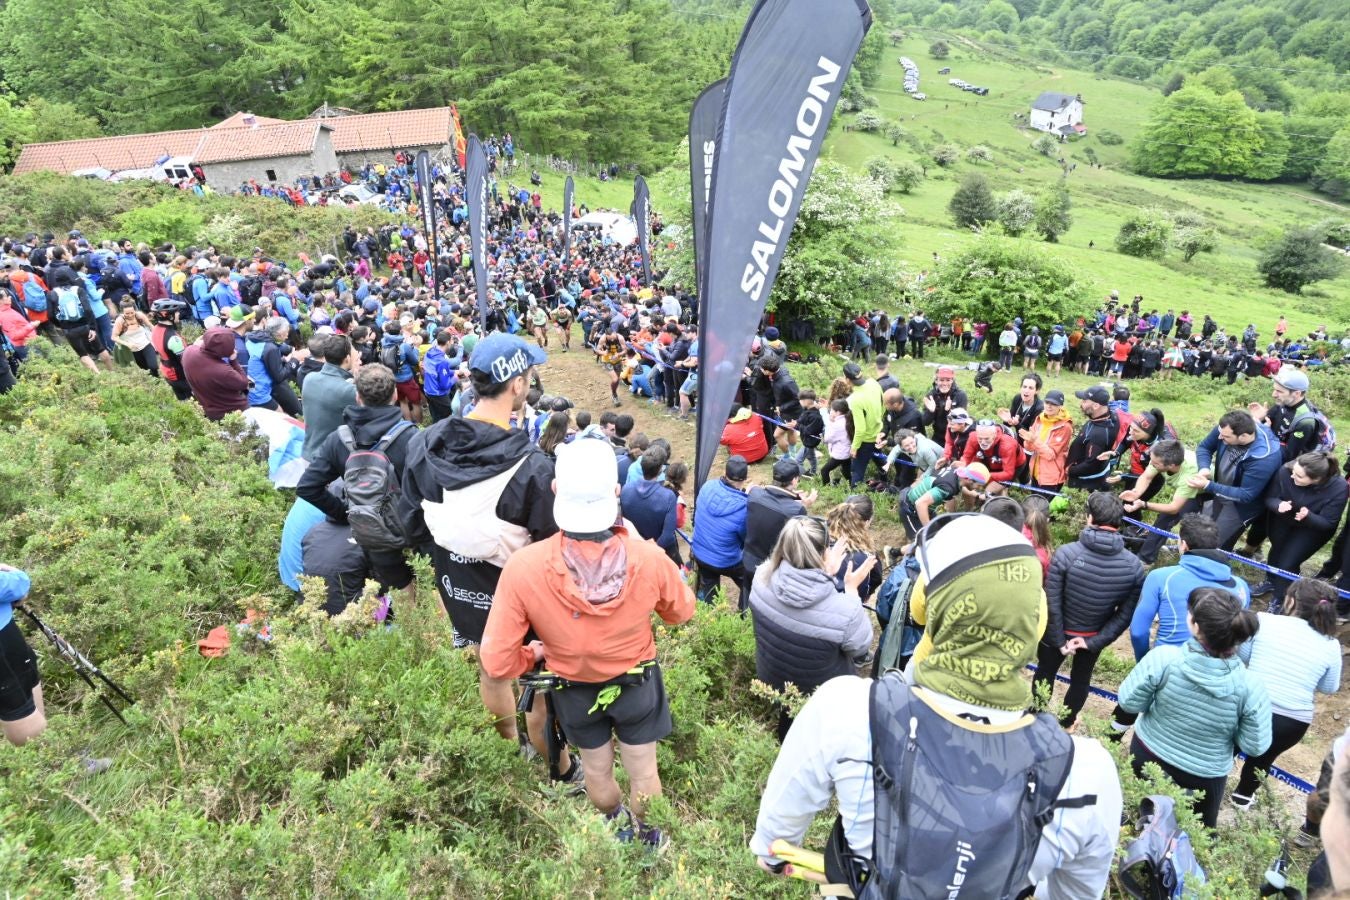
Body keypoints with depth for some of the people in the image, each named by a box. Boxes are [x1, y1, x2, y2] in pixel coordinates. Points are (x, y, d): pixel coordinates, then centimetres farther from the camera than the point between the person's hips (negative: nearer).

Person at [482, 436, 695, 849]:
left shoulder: (523, 567, -34)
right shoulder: (648, 558, -31)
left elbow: (497, 664, -25)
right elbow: (681, 611, -8)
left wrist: (534, 653, -3)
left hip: (574, 690, 1)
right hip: (637, 683, 0)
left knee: (596, 771, 29)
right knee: (643, 770, 25)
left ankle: (618, 826, 57)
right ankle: (646, 838, 51)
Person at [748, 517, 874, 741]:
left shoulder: (762, 577, -23)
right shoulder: (843, 611, -35)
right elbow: (860, 647, -12)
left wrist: (824, 574, 3)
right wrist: (852, 589, -10)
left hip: (769, 681, 4)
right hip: (821, 695, -4)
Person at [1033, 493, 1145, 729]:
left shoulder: (1065, 553, -28)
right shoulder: (1134, 566, -18)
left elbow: (1051, 604, -24)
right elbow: (1126, 614, -15)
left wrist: (1059, 641, -12)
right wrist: (1093, 641, -11)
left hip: (1058, 633, -2)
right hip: (1095, 636, 2)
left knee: (1045, 674, 23)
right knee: (1081, 679, 27)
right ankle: (1066, 722, 47)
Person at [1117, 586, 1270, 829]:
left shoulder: (1162, 658, -30)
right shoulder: (1250, 686, -26)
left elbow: (1129, 702, -18)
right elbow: (1255, 746, -15)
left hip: (1148, 756, 0)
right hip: (1204, 776, 1)